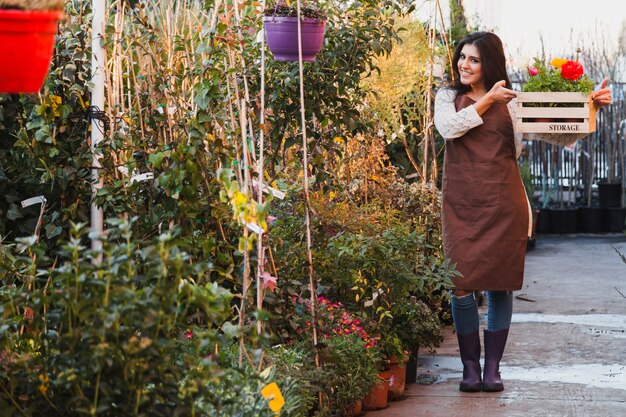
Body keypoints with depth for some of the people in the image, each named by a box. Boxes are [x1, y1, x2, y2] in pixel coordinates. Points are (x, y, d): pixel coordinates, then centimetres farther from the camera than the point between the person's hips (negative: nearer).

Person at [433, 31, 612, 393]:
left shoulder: (511, 101, 7)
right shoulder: (448, 96, 10)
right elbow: (448, 127, -10)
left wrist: (592, 105, -13)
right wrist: (487, 100, -12)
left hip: (502, 202, 0)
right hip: (461, 202, 0)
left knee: (500, 284, 3)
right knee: (462, 283, -5)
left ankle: (493, 368, 13)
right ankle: (470, 367, 7)